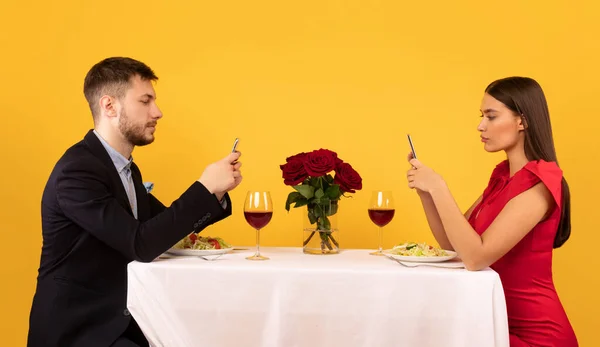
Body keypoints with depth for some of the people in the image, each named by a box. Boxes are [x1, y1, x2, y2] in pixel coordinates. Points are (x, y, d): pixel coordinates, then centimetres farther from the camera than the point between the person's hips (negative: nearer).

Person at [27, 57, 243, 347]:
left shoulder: (127, 169, 10)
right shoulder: (77, 170, -19)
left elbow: (167, 225, 14)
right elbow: (141, 244, -25)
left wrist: (214, 193, -1)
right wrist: (204, 187, -21)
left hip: (120, 321, 8)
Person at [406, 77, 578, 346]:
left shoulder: (539, 182, -20)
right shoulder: (503, 174, 8)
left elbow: (476, 256, -28)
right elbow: (453, 244, 8)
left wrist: (438, 187, -24)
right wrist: (425, 191, -5)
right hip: (499, 321, 7)